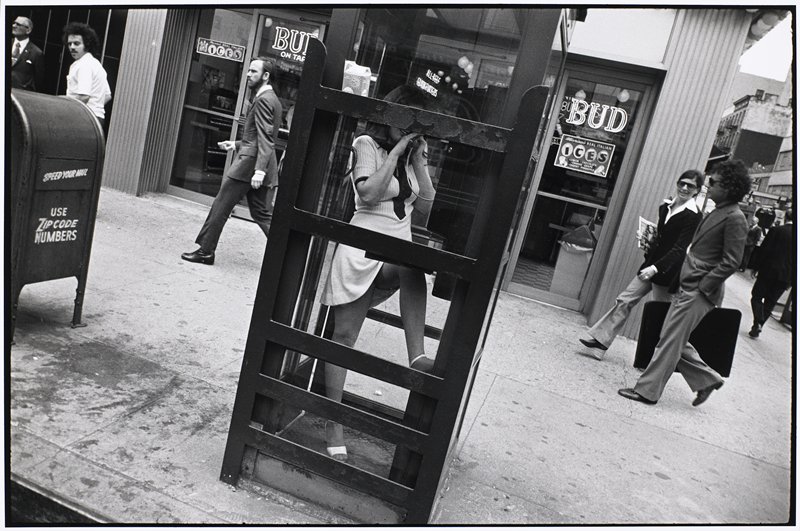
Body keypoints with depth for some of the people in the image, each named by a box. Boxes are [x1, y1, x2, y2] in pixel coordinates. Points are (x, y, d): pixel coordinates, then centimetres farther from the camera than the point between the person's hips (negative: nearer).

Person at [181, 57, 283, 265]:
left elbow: (265, 138, -22)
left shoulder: (263, 100, -12)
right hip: (258, 164, 10)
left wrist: (259, 170, -29)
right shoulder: (271, 99, 19)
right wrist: (237, 144, 22)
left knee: (220, 206, -1)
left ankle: (205, 251, 8)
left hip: (249, 162, -10)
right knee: (261, 213, 12)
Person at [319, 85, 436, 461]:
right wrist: (396, 151, -11)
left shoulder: (410, 155, 15)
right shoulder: (368, 143, -1)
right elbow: (368, 193, -16)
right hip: (362, 251, -4)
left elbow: (424, 206, 9)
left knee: (413, 269, -34)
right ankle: (334, 426, 7)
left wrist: (418, 160, 3)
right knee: (343, 336, -2)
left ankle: (417, 357, -29)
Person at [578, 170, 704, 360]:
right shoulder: (666, 207, 7)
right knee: (625, 300, 3)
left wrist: (656, 268, -31)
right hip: (651, 265, 7)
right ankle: (600, 341, 6)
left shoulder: (693, 217, -14)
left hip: (667, 272, -7)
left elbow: (680, 249, -22)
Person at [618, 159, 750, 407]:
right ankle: (707, 379, 28)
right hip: (688, 288, 9)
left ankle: (648, 390, 7)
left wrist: (703, 286, -17)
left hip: (699, 292, -9)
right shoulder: (716, 212, 14)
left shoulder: (735, 218, -13)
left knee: (671, 341, -3)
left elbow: (731, 262, -17)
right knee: (675, 340, 14)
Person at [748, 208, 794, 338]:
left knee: (757, 297, 7)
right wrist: (791, 279, 9)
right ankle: (757, 327, 13)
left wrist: (756, 268, 0)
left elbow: (764, 250, -9)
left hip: (769, 271, -3)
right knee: (770, 302, 12)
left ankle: (757, 323, -11)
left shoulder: (776, 230, -8)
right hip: (786, 276, 3)